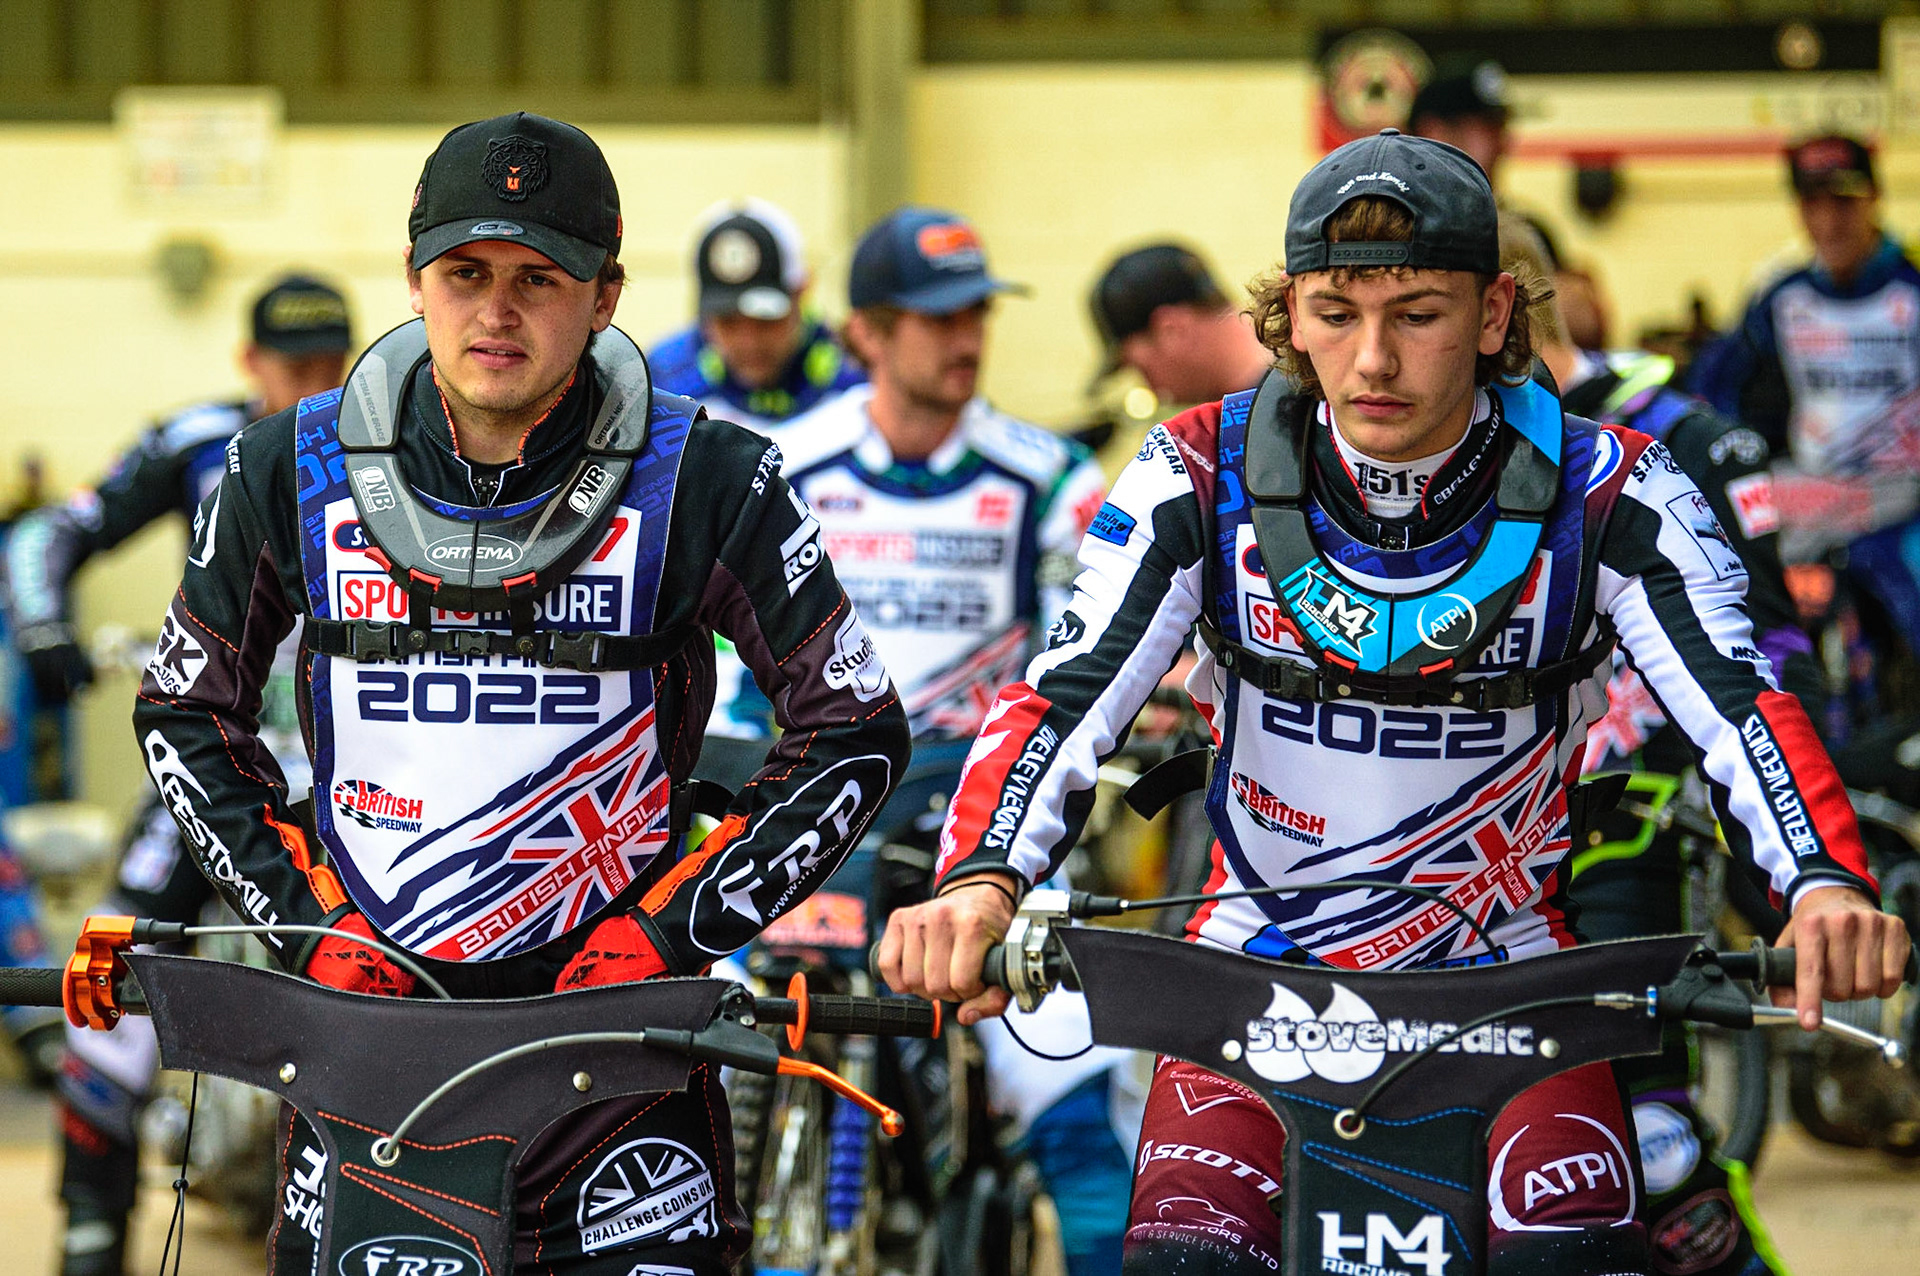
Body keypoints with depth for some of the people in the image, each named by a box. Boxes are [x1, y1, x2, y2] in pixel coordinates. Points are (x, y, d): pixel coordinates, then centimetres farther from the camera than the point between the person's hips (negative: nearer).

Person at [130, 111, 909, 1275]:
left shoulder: (703, 482, -5)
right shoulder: (295, 472, 0)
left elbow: (858, 732, 1)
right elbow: (186, 714, 13)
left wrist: (670, 930, -6)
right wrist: (307, 920, 1)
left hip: (611, 1008, -2)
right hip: (366, 1004, 2)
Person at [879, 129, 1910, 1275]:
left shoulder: (1606, 497, -14)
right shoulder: (1201, 481, -12)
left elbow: (1740, 705, -24)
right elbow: (1066, 697, -20)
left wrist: (1827, 885, -45)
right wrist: (981, 882, -41)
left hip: (1507, 975, 0)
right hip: (1261, 961, 0)